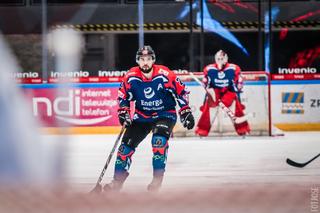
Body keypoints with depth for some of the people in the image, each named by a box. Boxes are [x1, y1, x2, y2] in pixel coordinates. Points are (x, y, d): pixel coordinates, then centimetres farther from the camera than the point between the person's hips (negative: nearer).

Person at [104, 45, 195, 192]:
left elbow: (181, 92, -12)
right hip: (142, 116, 4)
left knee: (159, 139, -29)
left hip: (165, 114, -4)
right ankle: (118, 180, 10)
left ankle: (158, 178, -21)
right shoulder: (131, 77, -13)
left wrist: (186, 112, -10)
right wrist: (123, 113, -6)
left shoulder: (164, 75, -22)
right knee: (127, 143, -3)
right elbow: (123, 96, 4)